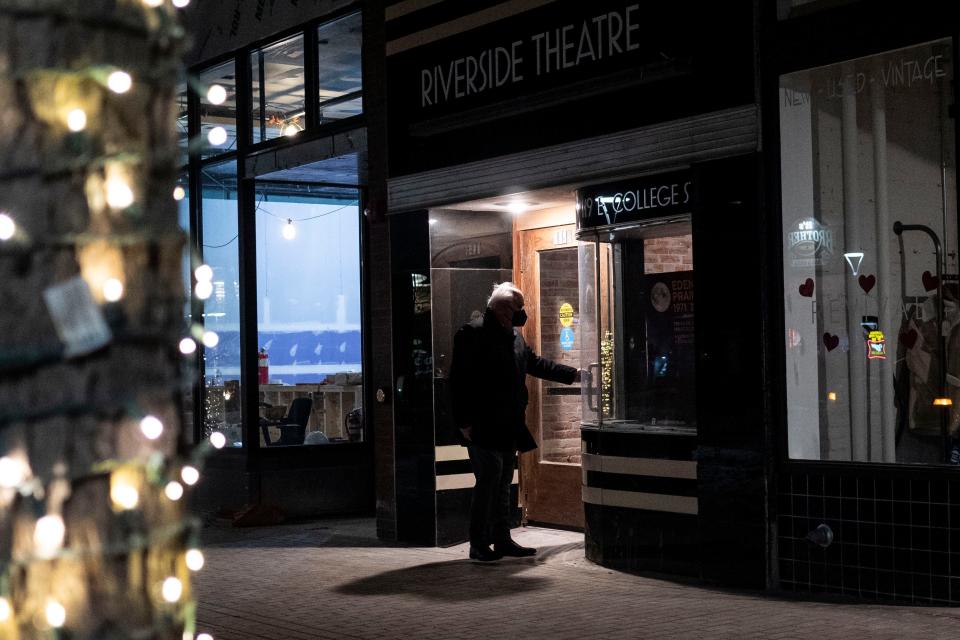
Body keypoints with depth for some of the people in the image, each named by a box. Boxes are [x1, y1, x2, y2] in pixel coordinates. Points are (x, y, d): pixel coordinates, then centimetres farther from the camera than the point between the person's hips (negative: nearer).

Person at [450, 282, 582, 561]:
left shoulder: (514, 335, 14)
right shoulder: (473, 333, -13)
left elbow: (535, 363, 27)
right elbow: (459, 380, -15)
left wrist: (573, 374, 25)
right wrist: (464, 422, -17)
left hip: (508, 428, 9)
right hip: (483, 428, -9)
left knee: (503, 483, 13)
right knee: (488, 482, -8)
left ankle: (502, 540, 20)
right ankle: (479, 545, 0)